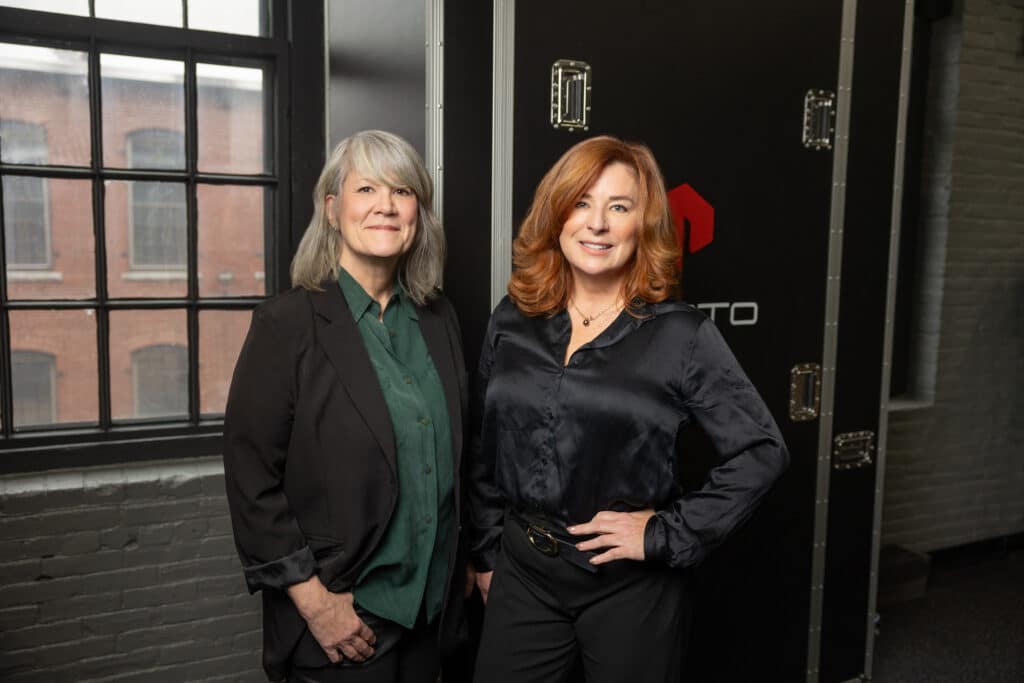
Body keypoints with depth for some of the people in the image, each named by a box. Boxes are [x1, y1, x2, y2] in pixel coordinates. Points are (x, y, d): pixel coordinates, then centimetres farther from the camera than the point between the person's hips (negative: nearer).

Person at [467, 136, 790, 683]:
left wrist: (668, 535, -11)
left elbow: (761, 450, -8)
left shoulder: (682, 334, -10)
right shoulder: (512, 321, 1)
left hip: (629, 584, -2)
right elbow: (484, 450, 9)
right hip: (520, 573, 3)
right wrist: (485, 553, 9)